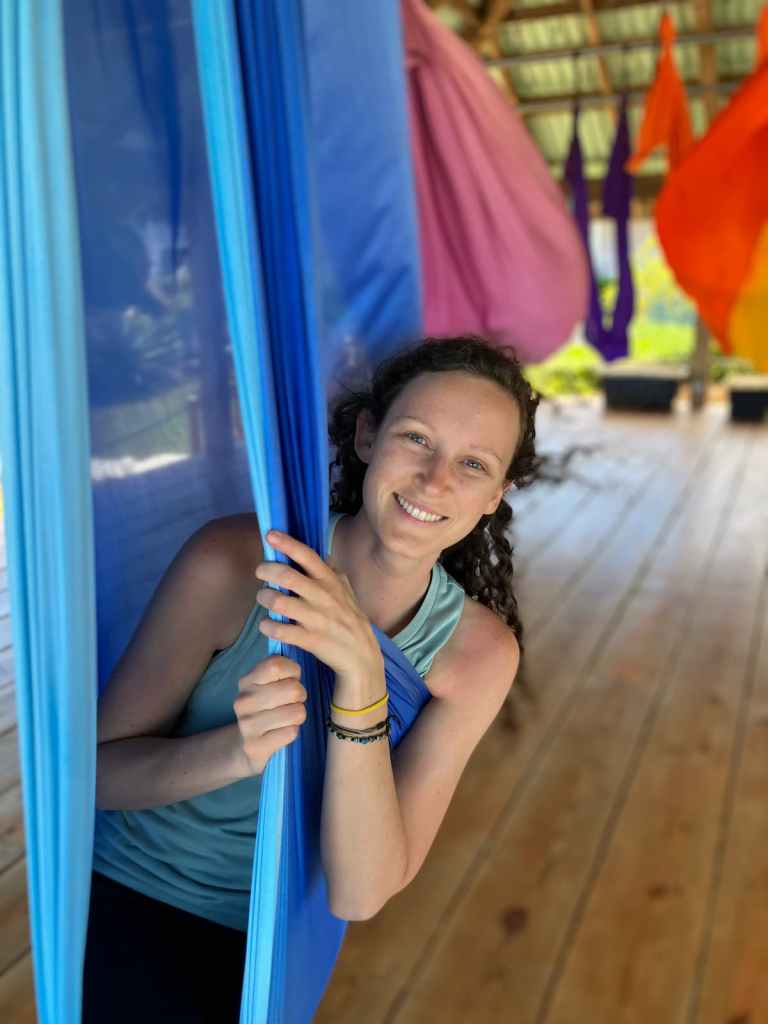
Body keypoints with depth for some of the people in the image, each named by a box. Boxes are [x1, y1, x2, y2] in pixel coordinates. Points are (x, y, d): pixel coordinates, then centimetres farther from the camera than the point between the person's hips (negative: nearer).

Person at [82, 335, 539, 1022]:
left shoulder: (478, 650, -13)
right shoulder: (231, 561, -18)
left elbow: (359, 896, -18)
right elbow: (100, 767, -10)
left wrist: (361, 676, -32)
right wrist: (235, 752, -31)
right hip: (128, 898, -2)